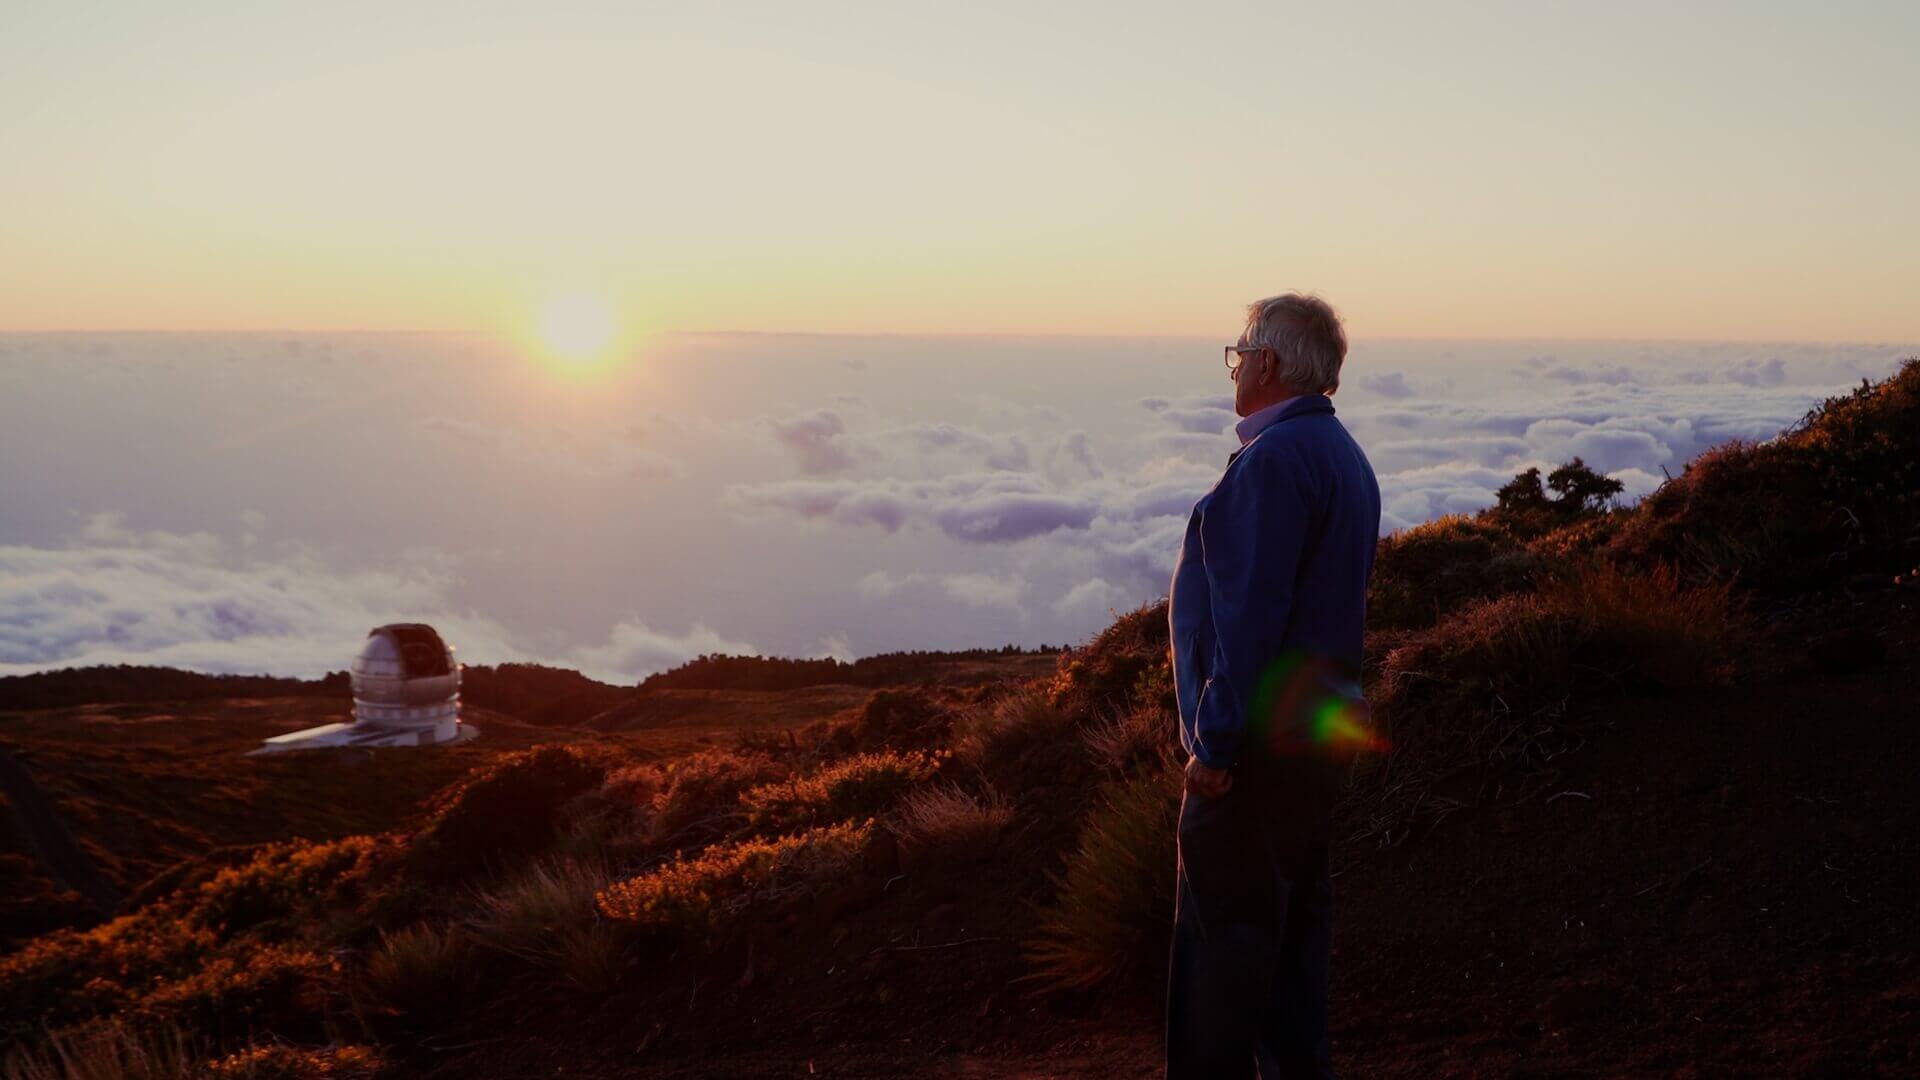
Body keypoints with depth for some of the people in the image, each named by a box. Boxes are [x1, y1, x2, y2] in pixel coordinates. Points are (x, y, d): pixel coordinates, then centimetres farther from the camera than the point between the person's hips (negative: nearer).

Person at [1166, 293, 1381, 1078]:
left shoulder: (1276, 458, -17)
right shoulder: (1342, 455, 15)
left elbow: (1251, 613, -22)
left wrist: (1215, 742, -20)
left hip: (1259, 736, -10)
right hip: (1319, 728, 10)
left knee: (1224, 932, -4)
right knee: (1295, 911, 15)